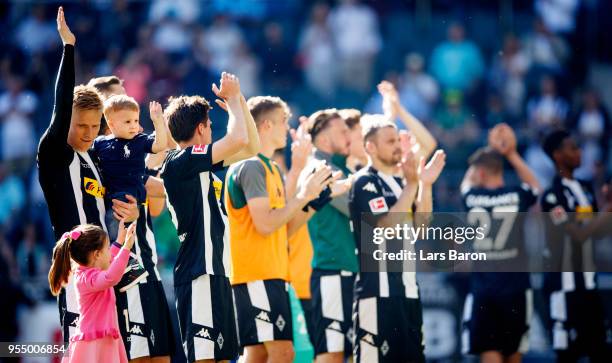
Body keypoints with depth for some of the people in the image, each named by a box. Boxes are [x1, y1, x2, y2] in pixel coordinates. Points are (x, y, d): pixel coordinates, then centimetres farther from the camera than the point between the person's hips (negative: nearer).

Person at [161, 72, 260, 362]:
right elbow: (239, 140, -18)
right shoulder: (179, 162, -11)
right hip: (199, 273, -10)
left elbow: (252, 147, 23)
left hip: (216, 272, 10)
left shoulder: (200, 164, 16)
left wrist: (239, 100, 13)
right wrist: (233, 98, -1)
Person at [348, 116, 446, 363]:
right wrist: (412, 185, -20)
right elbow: (387, 226, -19)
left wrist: (425, 185, -1)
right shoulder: (365, 182, -8)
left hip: (406, 285, 9)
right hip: (378, 288, -9)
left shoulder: (399, 182, 18)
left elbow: (420, 226, 10)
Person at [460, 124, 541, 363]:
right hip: (515, 287, 1)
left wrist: (491, 149, 31)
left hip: (482, 290, -1)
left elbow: (468, 181, 24)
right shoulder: (517, 195, -3)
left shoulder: (471, 198, -2)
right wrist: (511, 154, 29)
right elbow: (534, 185, 23)